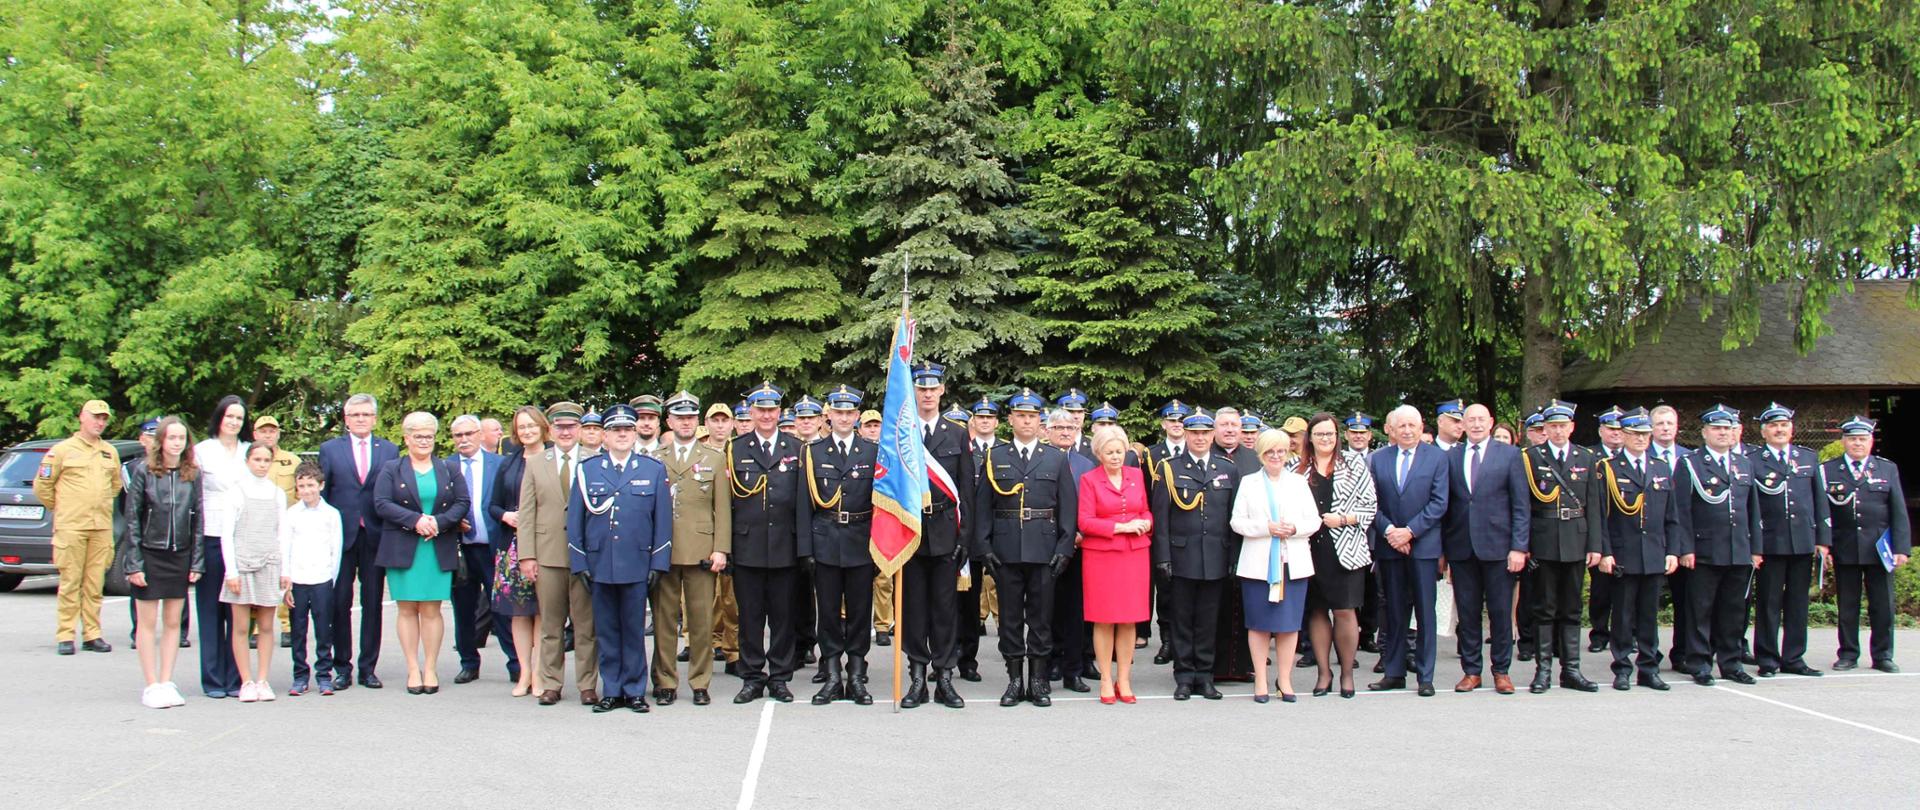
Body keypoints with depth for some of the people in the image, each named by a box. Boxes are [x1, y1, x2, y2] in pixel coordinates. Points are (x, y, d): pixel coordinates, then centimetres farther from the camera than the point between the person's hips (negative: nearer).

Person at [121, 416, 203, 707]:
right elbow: (132, 518, -5)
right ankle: (151, 686, 9)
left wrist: (197, 562, 0)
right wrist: (133, 563, -10)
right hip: (149, 554, -3)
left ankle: (167, 683, 15)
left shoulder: (193, 474, 3)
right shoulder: (143, 470, -5)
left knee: (172, 623, 8)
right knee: (148, 623, 3)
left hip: (180, 556, 3)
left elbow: (198, 520, 5)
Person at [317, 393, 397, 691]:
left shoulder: (390, 451, 8)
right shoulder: (330, 449, 8)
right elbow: (321, 493, 6)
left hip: (376, 537, 0)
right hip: (341, 535, 0)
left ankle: (368, 667, 11)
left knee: (373, 604, 4)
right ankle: (342, 667, 11)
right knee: (339, 603, 3)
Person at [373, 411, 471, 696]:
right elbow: (381, 504, -5)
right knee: (406, 609, 0)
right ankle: (413, 669, 6)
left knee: (431, 609, -1)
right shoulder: (391, 469, 7)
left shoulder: (449, 469, 12)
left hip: (439, 551, 1)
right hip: (402, 551, 0)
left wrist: (439, 522, -12)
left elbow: (463, 502, 4)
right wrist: (415, 520, -16)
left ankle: (430, 669, 6)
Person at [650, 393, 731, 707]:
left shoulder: (715, 458, 11)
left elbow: (722, 508, 6)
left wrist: (720, 549, -3)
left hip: (701, 550, 0)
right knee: (664, 620, 3)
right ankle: (665, 683, 11)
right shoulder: (654, 459, 11)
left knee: (701, 621, 2)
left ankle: (700, 683, 10)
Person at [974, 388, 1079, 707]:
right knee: (1010, 616, 5)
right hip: (1006, 549, 0)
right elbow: (982, 506, 5)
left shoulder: (1057, 458, 7)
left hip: (1044, 549, 0)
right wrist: (983, 547, -3)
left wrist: (1064, 548, -4)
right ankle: (1015, 680, 13)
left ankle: (1038, 680, 13)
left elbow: (1068, 506, 4)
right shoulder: (994, 458, 7)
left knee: (1041, 615, 4)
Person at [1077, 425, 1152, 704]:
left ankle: (1124, 679, 14)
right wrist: (1121, 527, -14)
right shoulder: (1089, 479, -1)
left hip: (1135, 555, 3)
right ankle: (1106, 680, 10)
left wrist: (1146, 522, -5)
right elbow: (1084, 522, -7)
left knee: (1129, 619, 5)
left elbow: (1146, 511, 19)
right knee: (1104, 620, 1)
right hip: (1101, 556, -3)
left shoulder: (1137, 475, 10)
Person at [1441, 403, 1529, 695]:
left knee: (1500, 612, 4)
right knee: (1467, 613, 7)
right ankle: (1471, 670, 16)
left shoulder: (1510, 454, 3)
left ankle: (1501, 671, 16)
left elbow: (1521, 505, 0)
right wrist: (1441, 549, 3)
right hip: (1461, 547, 2)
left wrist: (1519, 547, -8)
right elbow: (1444, 504, 8)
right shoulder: (1450, 457, 8)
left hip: (1497, 547, -2)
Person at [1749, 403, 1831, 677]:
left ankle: (1793, 658, 16)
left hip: (1803, 542, 4)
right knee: (1768, 603, 2)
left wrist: (1823, 539, 5)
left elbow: (1820, 500, 12)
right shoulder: (1752, 461, -1)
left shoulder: (1809, 458, 12)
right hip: (1770, 544, -4)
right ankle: (1767, 660, 9)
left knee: (1798, 603, 9)